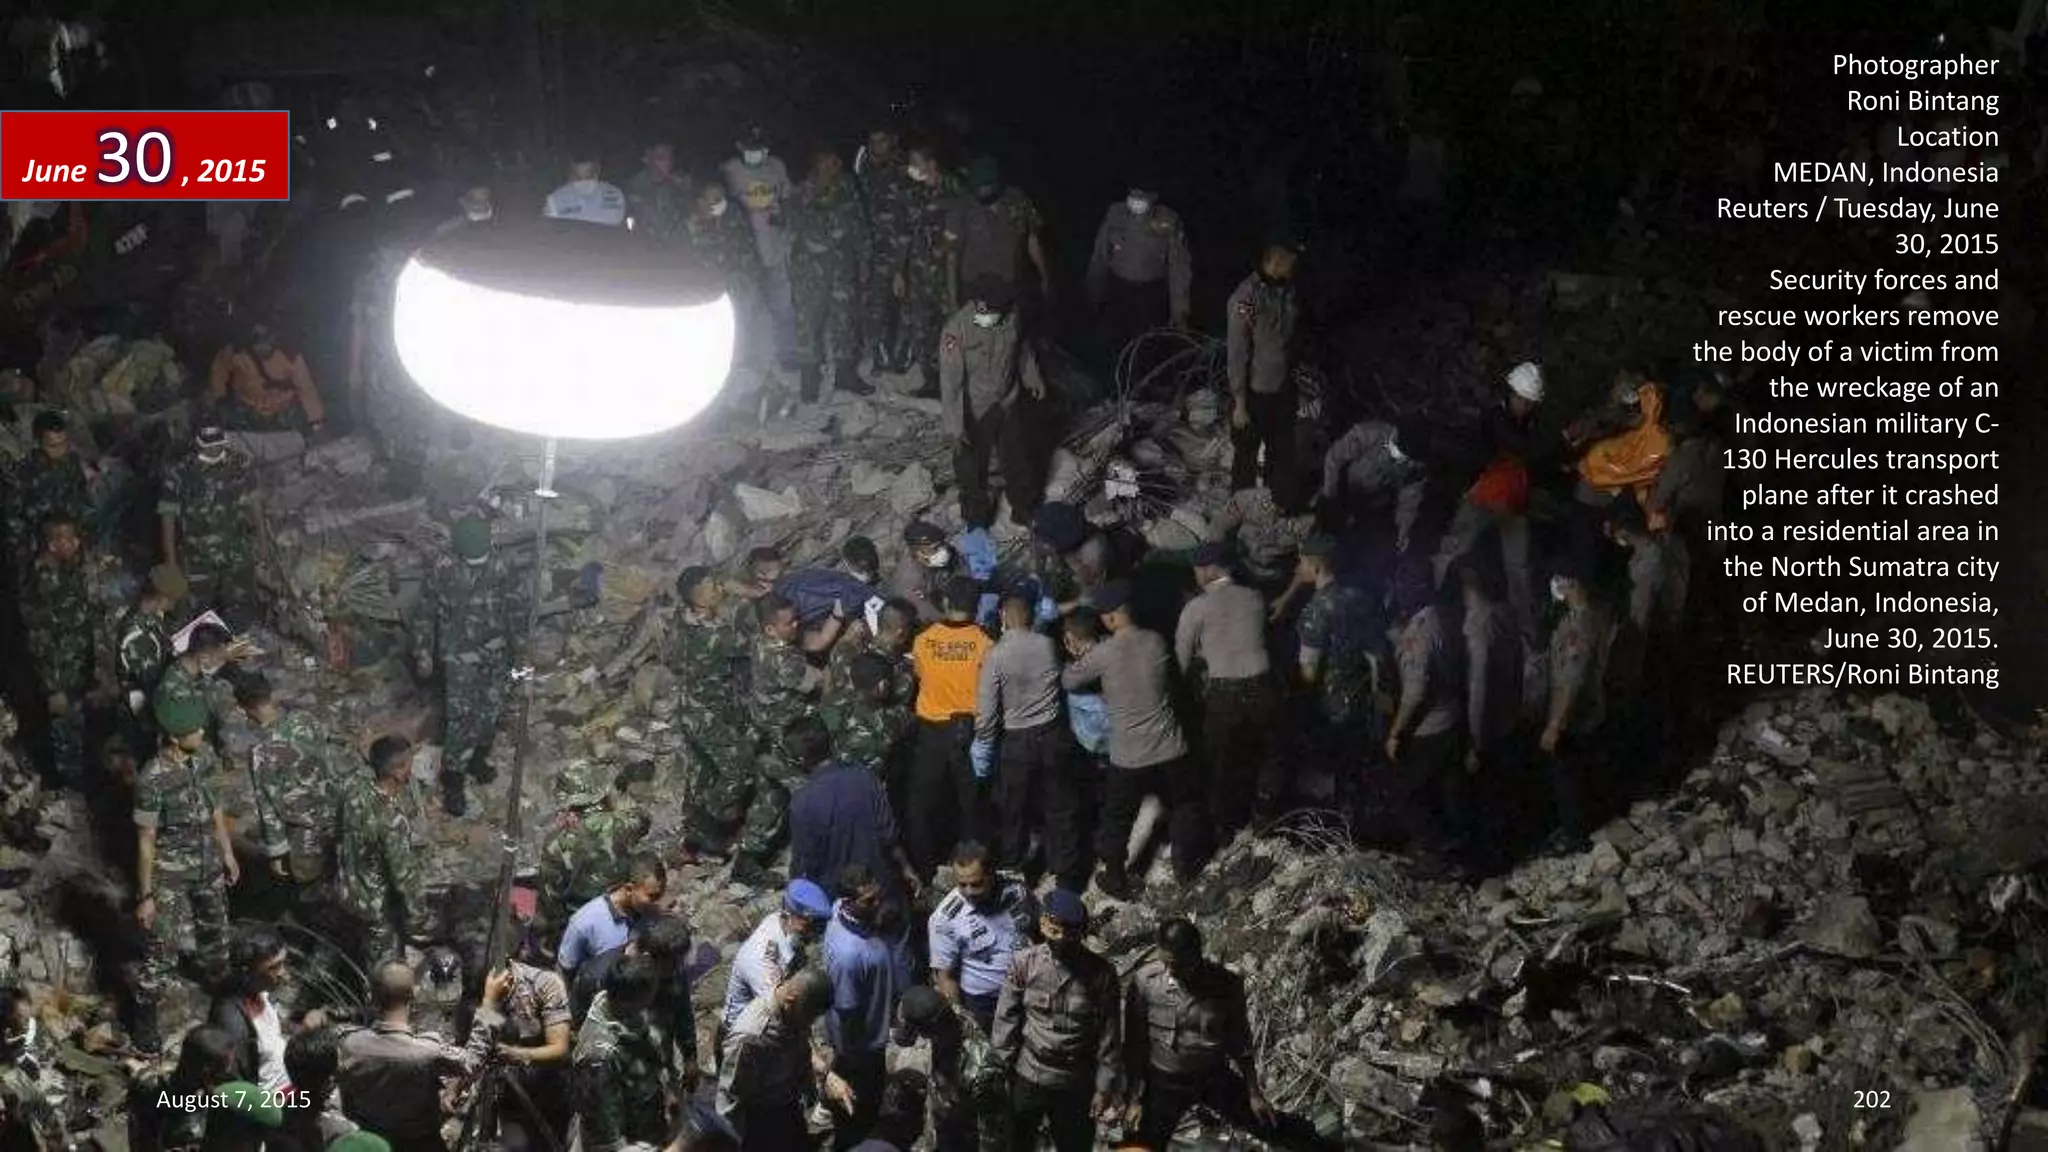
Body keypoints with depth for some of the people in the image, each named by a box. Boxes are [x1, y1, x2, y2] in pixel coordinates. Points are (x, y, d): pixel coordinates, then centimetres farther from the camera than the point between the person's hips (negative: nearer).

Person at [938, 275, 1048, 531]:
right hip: (975, 414, -4)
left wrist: (1033, 378, 20)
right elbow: (950, 382, -27)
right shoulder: (956, 331, -32)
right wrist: (956, 427, -25)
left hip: (1010, 405, 4)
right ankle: (976, 520, 43)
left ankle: (1025, 509, 50)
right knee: (972, 471, 17)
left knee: (1020, 460, 25)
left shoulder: (1011, 317, -17)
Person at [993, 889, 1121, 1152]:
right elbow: (1006, 1021, -6)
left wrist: (1105, 1087, -6)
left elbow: (1109, 1035, -8)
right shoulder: (1024, 963, -13)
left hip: (1076, 1084, -1)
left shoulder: (1101, 973, -15)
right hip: (1027, 1078, 1)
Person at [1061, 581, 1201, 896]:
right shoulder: (1156, 642, -8)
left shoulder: (1104, 654, -19)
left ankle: (1115, 879, 29)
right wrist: (1089, 649, 11)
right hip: (1170, 750, 3)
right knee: (1184, 807, 27)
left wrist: (1080, 654, 14)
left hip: (1128, 757, -3)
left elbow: (1069, 681, -3)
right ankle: (1186, 866, 40)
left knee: (1117, 819, 18)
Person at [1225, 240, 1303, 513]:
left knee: (1283, 456, 20)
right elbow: (1236, 353, -20)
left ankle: (1287, 510, 35)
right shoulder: (1245, 298, -24)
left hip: (1283, 389, 6)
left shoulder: (1287, 290, -3)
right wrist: (1239, 404, -16)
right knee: (1246, 458, 12)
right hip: (1254, 394, -6)